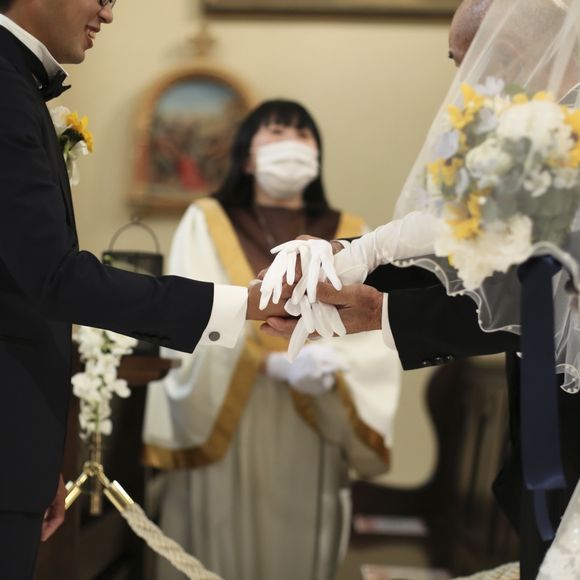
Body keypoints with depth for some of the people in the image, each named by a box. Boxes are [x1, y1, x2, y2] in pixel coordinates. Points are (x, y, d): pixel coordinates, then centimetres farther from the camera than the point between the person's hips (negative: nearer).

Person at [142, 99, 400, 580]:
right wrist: (276, 362, -24)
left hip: (310, 442, 2)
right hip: (223, 433, -2)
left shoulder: (351, 236, 9)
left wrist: (327, 371, -23)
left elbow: (376, 346, -2)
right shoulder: (204, 224, 4)